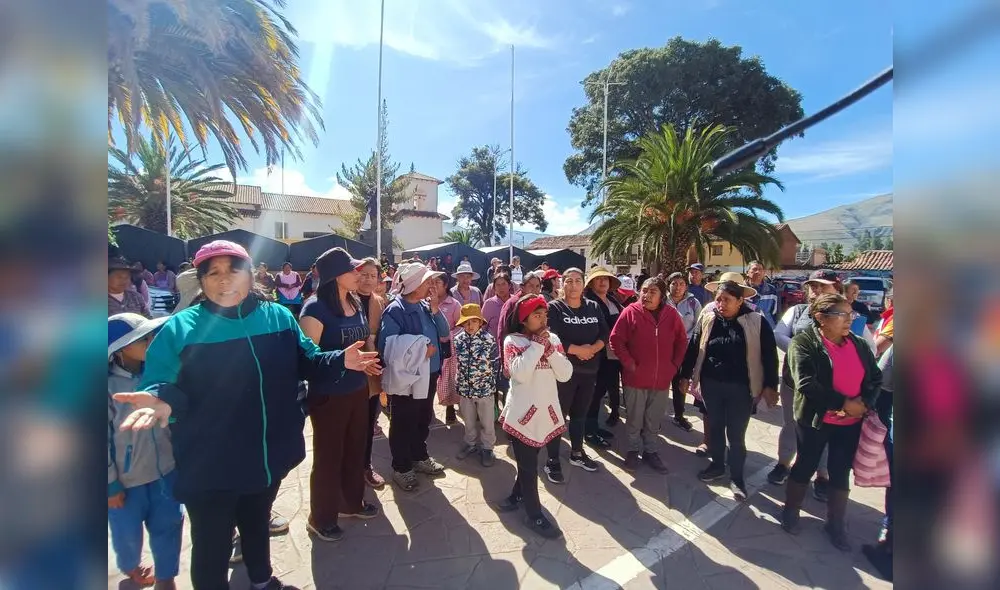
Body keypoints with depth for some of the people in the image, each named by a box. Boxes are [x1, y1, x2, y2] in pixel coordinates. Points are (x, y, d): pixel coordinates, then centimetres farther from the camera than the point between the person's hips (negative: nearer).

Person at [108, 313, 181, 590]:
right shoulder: (109, 386, -20)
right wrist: (111, 484, -8)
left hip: (165, 471, 3)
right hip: (126, 480, -3)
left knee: (168, 526, 15)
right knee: (128, 532, 20)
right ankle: (130, 566, 52)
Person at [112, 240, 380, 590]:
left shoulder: (280, 317, -2)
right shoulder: (180, 329, -11)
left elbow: (307, 362, 3)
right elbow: (164, 385, -14)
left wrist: (340, 361, -14)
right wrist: (162, 401, -36)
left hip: (270, 456, 4)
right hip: (210, 465, -4)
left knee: (258, 523, 29)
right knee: (212, 544, 13)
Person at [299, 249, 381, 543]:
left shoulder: (356, 304, 4)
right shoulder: (316, 308, -19)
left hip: (358, 390, 7)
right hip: (328, 396, -7)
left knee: (355, 449, 21)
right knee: (328, 456, 10)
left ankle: (351, 502, 43)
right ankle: (320, 519, 31)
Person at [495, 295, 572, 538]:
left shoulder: (553, 339, 2)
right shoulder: (512, 341, -10)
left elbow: (565, 374, -4)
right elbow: (519, 373, -25)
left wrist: (549, 348, -16)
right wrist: (537, 345, -20)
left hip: (547, 411, 4)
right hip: (523, 413, -4)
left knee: (529, 461, 21)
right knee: (528, 465, 8)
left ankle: (517, 495, 45)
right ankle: (534, 514, 26)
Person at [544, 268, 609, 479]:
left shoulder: (593, 307, 7)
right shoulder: (554, 308, -8)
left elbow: (605, 334, 2)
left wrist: (592, 349, -16)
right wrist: (577, 350, -17)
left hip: (589, 370, 6)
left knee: (580, 413, 19)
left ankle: (577, 453, 35)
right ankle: (552, 461, 13)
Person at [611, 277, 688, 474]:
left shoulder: (671, 314, -2)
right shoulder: (631, 312, -11)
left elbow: (682, 342, 9)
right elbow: (616, 340, -10)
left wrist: (674, 365, 3)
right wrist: (629, 363, -13)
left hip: (661, 379, 3)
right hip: (636, 377, -2)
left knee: (654, 420, 16)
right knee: (634, 419, 12)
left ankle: (650, 451, 34)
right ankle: (633, 450, 30)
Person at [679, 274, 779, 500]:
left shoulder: (756, 322, -11)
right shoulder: (707, 318, -2)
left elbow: (769, 355, -5)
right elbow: (693, 347, 5)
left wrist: (770, 386, -7)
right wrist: (685, 375, 8)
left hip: (741, 388, -3)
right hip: (711, 384, 3)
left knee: (736, 434, 6)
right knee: (714, 427, 17)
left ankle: (736, 477, 24)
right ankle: (717, 464, 37)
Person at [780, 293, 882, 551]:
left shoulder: (859, 345, 5)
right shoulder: (804, 342, -13)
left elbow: (875, 378, 6)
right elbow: (806, 383, -22)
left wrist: (864, 403, -11)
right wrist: (843, 403, -22)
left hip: (851, 423, 5)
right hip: (815, 419, -4)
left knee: (841, 473, 13)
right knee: (805, 466, 10)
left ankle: (835, 524, 31)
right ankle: (790, 511, 30)